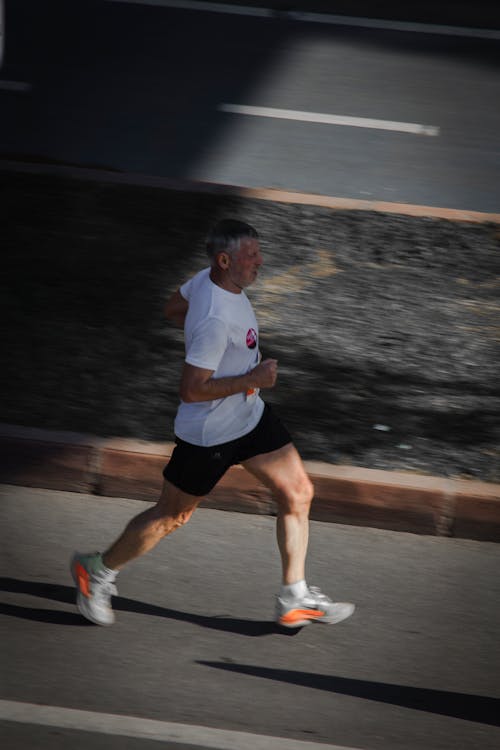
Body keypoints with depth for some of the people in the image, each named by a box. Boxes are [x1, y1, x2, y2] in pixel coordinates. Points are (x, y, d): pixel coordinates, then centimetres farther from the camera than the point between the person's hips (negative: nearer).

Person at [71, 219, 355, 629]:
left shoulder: (207, 279, -6)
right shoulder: (216, 320, -33)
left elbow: (173, 310, 14)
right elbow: (191, 390, -32)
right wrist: (252, 379, -26)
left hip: (250, 414, 9)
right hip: (210, 433, -9)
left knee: (298, 492, 7)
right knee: (172, 516, 9)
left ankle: (295, 599, 17)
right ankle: (98, 571, 32)